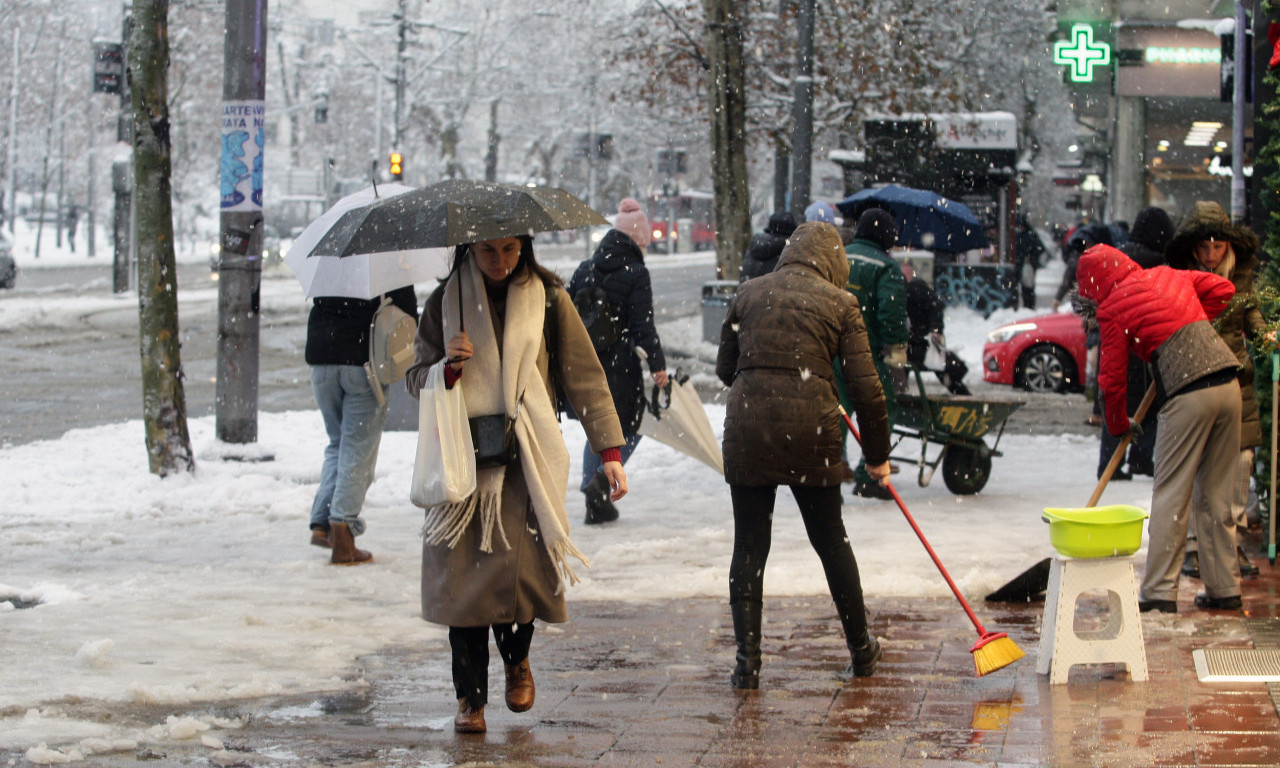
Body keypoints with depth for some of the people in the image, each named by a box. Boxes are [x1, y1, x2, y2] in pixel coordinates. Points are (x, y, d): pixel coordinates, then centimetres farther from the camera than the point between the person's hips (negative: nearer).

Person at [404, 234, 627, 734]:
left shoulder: (547, 298, 3)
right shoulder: (445, 303, 5)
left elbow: (584, 376, 4)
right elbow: (415, 379, 11)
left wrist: (610, 451, -2)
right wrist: (450, 366, -12)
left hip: (528, 461, -1)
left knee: (522, 568, -11)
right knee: (463, 573, -6)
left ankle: (517, 659, 21)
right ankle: (470, 697, 8)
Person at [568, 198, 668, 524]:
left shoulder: (584, 269, 8)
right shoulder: (636, 274, -9)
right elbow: (643, 326, -15)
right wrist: (657, 364, -12)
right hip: (620, 367, -5)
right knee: (629, 427, 10)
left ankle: (596, 503, 15)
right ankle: (602, 478, -14)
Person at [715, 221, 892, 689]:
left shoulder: (750, 293, 10)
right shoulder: (839, 303, 4)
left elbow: (726, 368, 16)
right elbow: (865, 387, 2)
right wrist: (877, 455, 12)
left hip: (747, 429, 1)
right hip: (811, 430, -1)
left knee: (749, 545, 8)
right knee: (831, 539, 15)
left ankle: (747, 661, 2)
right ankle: (860, 651, 27)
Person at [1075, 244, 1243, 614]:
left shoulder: (1113, 310, 1)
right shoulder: (1168, 276, 18)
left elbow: (1113, 377, 5)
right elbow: (1223, 288, 25)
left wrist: (1118, 424, 21)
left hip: (1189, 394, -6)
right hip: (1229, 385, 6)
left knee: (1170, 494, 1)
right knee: (1217, 493, 13)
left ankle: (1160, 591, 0)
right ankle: (1224, 586, 16)